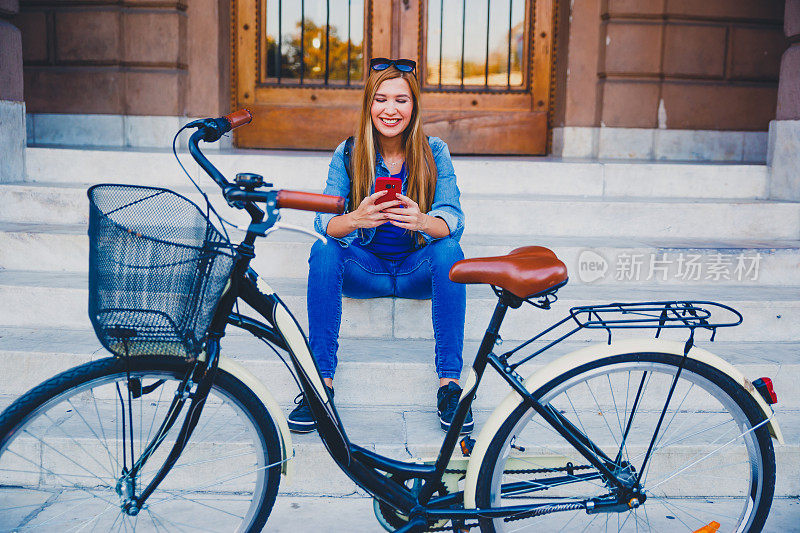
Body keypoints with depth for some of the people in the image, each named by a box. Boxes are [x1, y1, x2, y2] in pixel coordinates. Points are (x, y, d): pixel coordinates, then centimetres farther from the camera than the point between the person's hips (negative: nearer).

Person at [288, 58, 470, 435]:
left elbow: (453, 219, -17)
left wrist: (422, 221, -42)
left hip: (417, 272, 0)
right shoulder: (348, 154, -5)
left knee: (449, 250, -30)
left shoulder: (434, 153, -6)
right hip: (365, 269, 1)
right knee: (324, 250, -27)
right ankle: (321, 379, -24)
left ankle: (449, 382, -27)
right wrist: (356, 219, -40)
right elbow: (324, 222, -16)